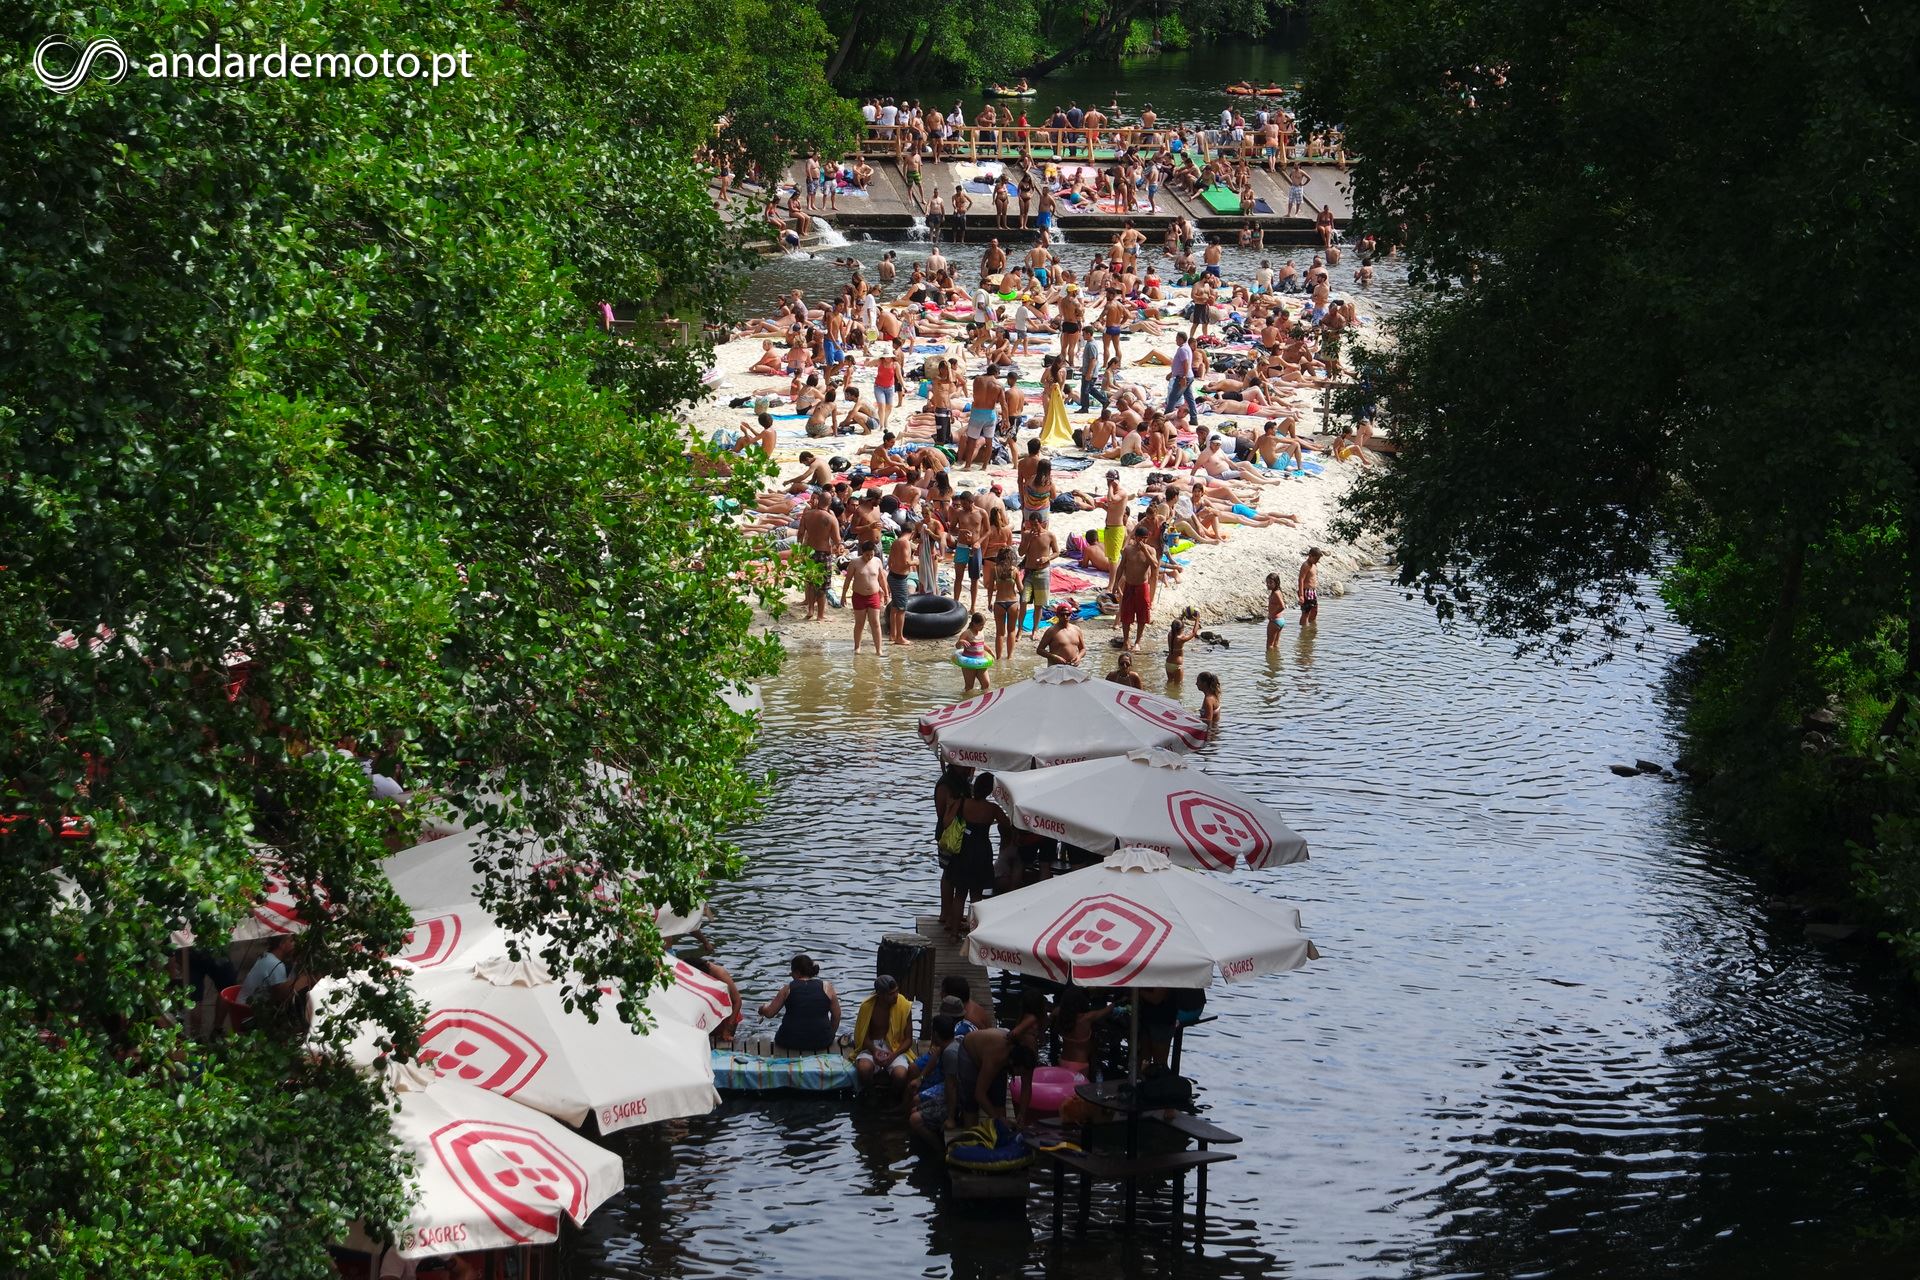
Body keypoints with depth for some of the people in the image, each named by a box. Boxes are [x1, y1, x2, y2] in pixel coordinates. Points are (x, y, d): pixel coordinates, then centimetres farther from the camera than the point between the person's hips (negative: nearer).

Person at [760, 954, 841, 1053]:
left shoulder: (788, 989, -4)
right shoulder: (827, 988, -1)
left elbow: (769, 1013, 0)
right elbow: (836, 1016, 5)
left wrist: (763, 1008, 24)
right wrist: (830, 1035, 21)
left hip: (791, 1042, -1)